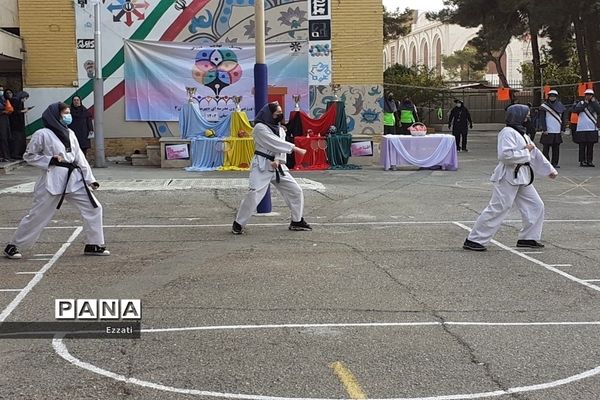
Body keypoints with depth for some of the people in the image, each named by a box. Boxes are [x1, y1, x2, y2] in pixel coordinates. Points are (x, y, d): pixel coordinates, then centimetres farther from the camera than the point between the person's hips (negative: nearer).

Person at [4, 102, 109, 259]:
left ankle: (94, 245, 11)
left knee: (93, 208, 1)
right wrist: (50, 161, -14)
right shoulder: (42, 134, -8)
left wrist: (90, 179, 6)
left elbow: (79, 156, 11)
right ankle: (12, 246, 14)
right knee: (37, 215, 0)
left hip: (74, 179, 6)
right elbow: (29, 156, -3)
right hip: (53, 181, -6)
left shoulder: (69, 133, 11)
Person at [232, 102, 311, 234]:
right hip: (262, 166, -8)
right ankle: (238, 224, -6)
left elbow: (281, 146, 0)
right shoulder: (260, 128, -12)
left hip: (277, 166, 8)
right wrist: (296, 149, -25)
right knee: (254, 194, -19)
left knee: (296, 191, 7)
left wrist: (278, 160, -20)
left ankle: (297, 221, 22)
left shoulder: (280, 129, 12)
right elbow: (275, 143, -21)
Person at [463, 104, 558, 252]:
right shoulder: (508, 132, -14)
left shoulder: (522, 134, 17)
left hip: (522, 177, 10)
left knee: (536, 206, 11)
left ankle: (528, 238, 22)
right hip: (509, 176, -10)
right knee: (497, 209, -11)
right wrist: (526, 151, -17)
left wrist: (549, 169, 29)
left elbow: (536, 154, 26)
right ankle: (473, 240, -7)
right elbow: (506, 155, -26)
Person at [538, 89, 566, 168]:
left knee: (556, 148, 7)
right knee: (546, 148, -2)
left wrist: (562, 129, 7)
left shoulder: (561, 106, 11)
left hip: (558, 132, 4)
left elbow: (564, 119, 14)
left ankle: (555, 163, 14)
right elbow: (541, 119, -5)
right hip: (547, 132, -4)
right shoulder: (544, 106, -2)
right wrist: (544, 129, -12)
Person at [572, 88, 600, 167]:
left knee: (590, 146, 5)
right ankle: (582, 161, 1)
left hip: (592, 129, 2)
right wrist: (585, 103, -10)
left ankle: (589, 161, 10)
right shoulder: (581, 103, 6)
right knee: (582, 146, -1)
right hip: (582, 128, -2)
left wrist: (593, 102, -9)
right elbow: (576, 110, -12)